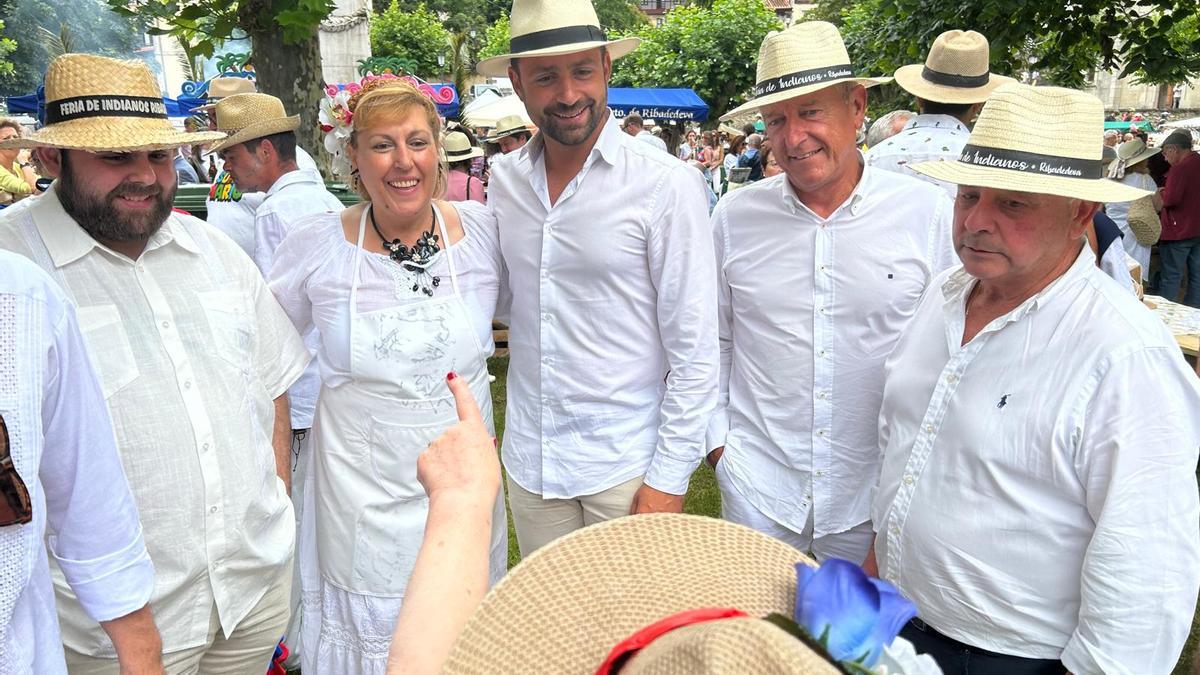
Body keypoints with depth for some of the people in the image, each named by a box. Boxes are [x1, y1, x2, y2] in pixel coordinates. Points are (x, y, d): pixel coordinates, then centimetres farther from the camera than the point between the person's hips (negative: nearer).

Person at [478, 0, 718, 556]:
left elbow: (694, 351, -12)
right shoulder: (504, 184, 1)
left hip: (627, 463, -4)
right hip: (529, 460, 4)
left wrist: (668, 479, -12)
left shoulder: (667, 185, -13)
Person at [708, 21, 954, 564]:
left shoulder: (927, 213, -7)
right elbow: (710, 342, 7)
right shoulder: (734, 217, -2)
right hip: (757, 486, 1)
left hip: (876, 491, -1)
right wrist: (716, 440, 4)